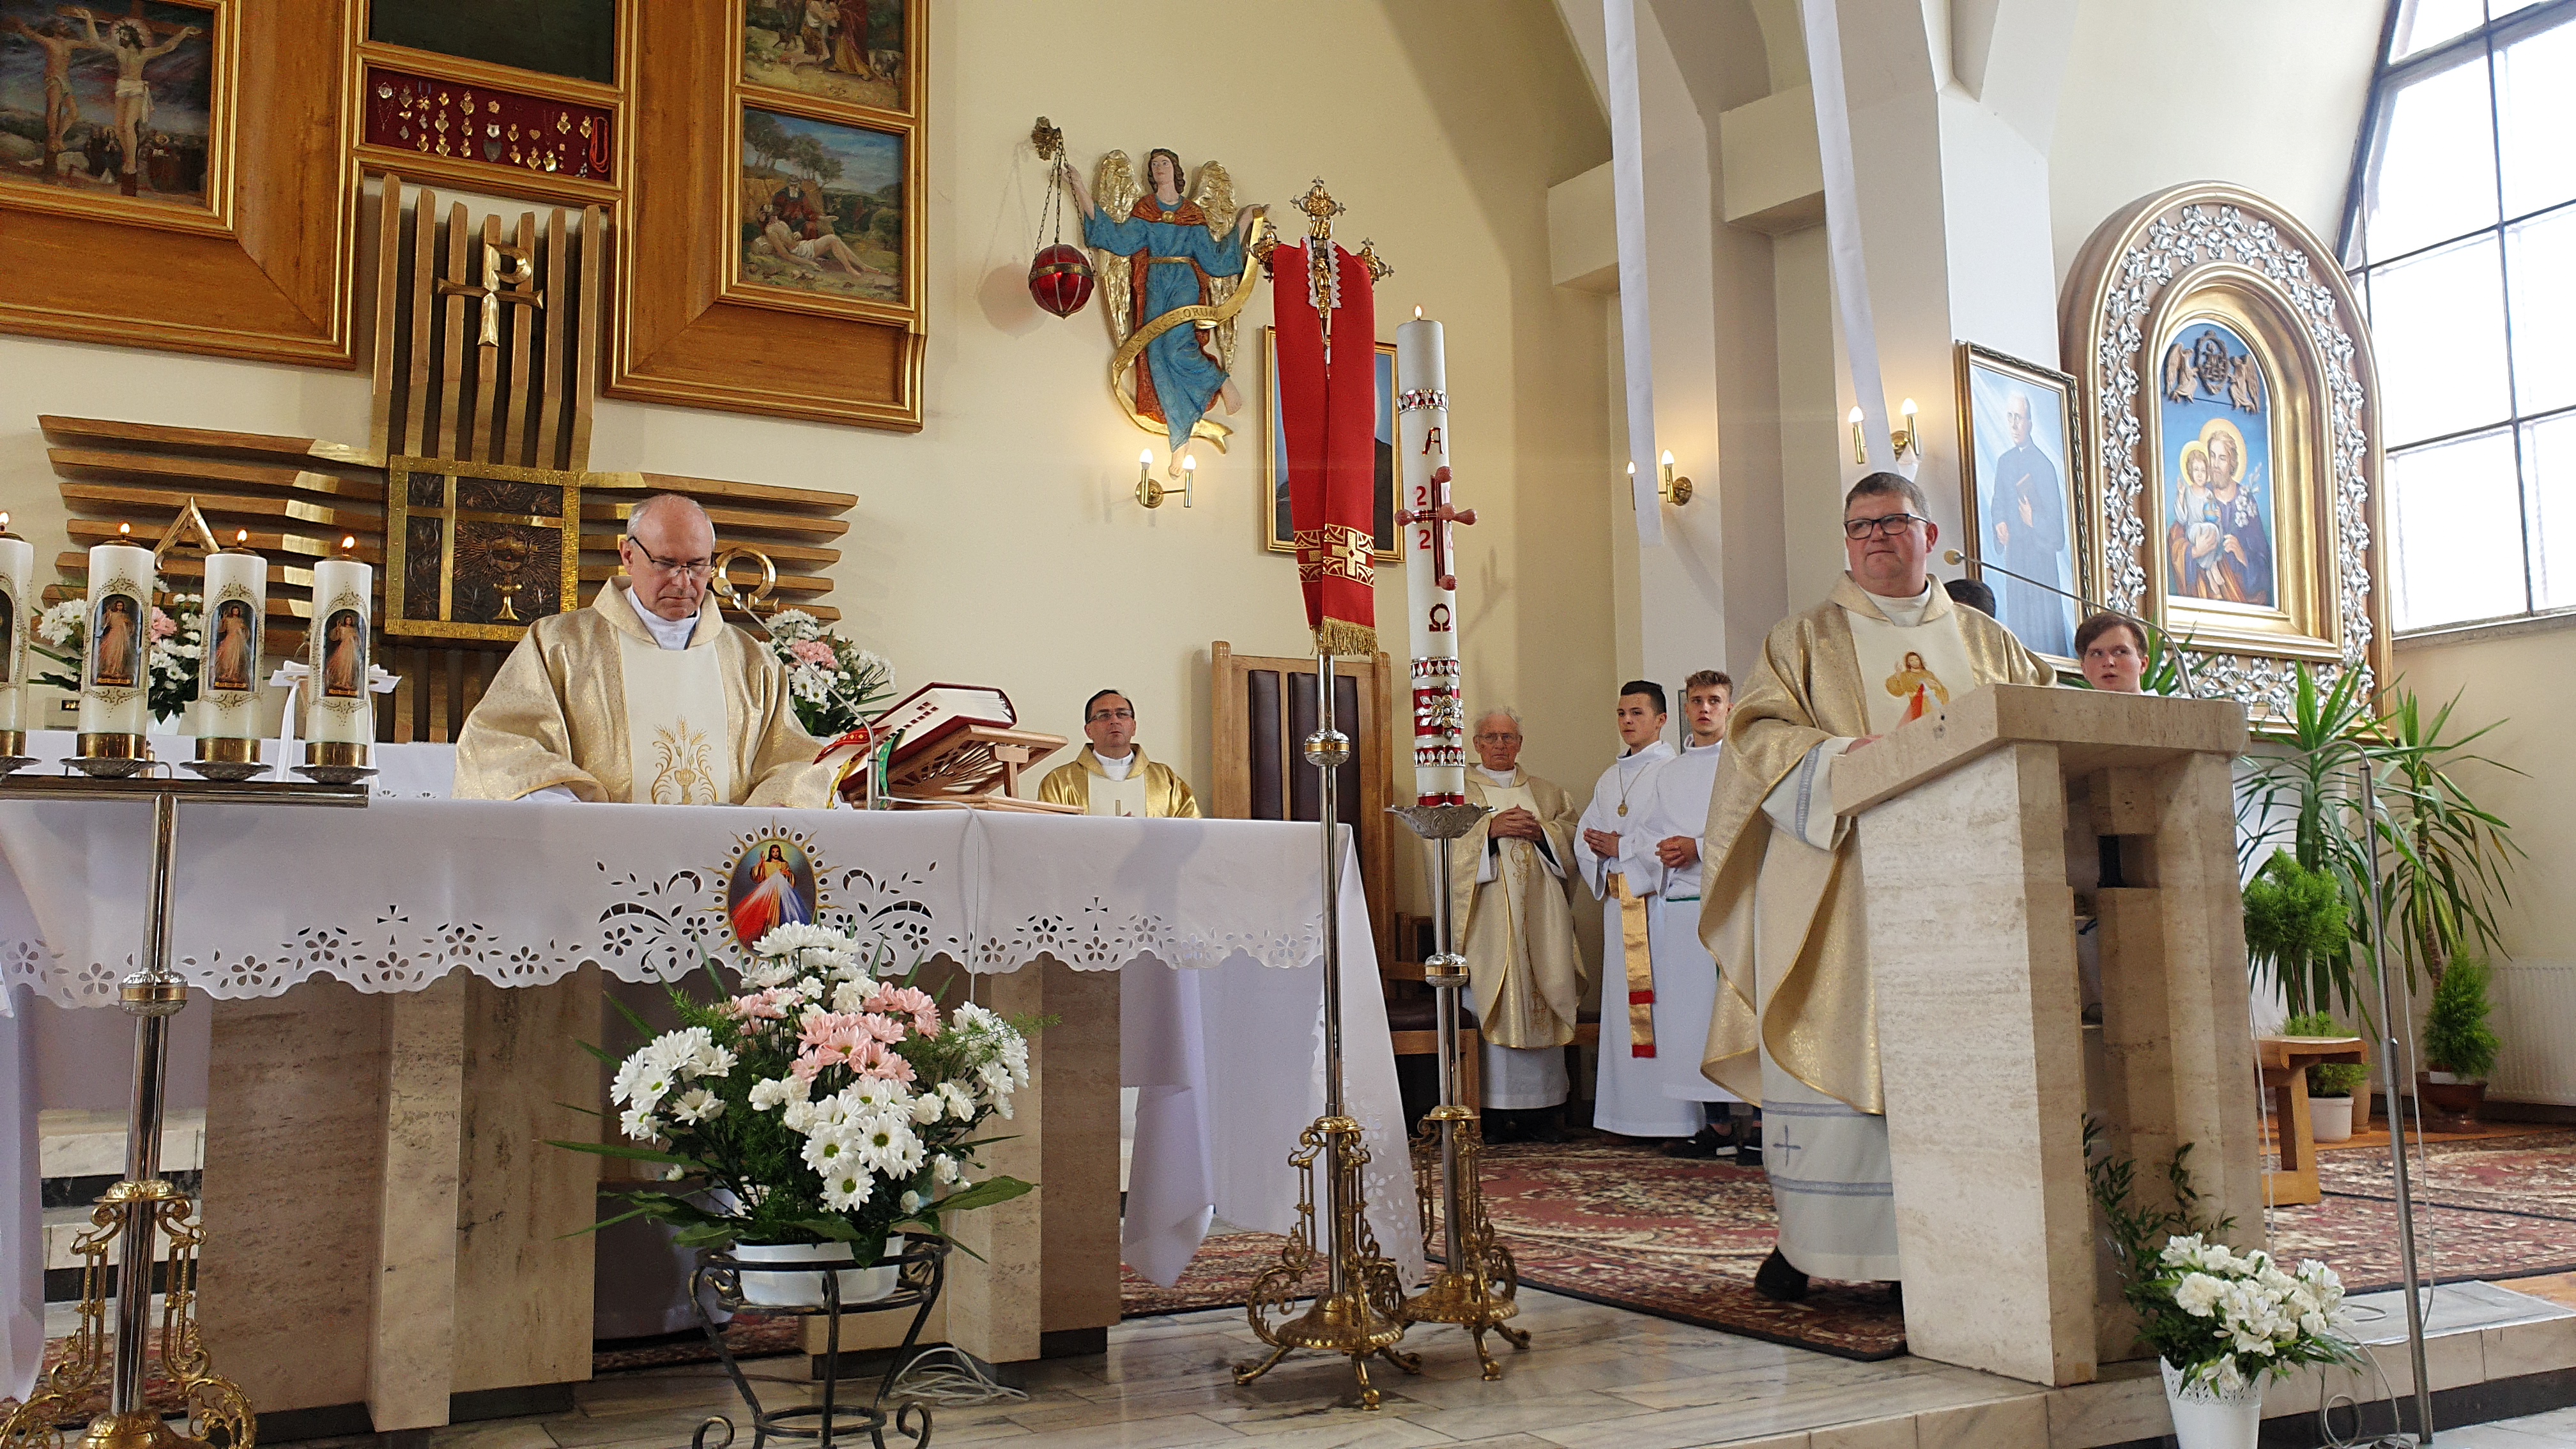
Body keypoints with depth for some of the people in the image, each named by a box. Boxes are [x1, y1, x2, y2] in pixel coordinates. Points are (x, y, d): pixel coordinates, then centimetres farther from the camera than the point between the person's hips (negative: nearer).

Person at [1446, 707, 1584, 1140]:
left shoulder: (1548, 792, 21)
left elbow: (1573, 836, 11)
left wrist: (1540, 831, -7)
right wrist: (1490, 828, -15)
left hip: (1541, 913, 3)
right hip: (1488, 916, -3)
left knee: (1542, 1001, -2)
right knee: (1493, 1004, -8)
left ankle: (1542, 1108, 1)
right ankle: (1496, 1109, -6)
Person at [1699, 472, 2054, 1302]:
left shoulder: (1989, 643, 20)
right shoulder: (1803, 640, 12)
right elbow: (1757, 730, -1)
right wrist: (1843, 757, -19)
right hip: (1838, 889, -2)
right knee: (1834, 1052, -6)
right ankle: (1810, 1240, 0)